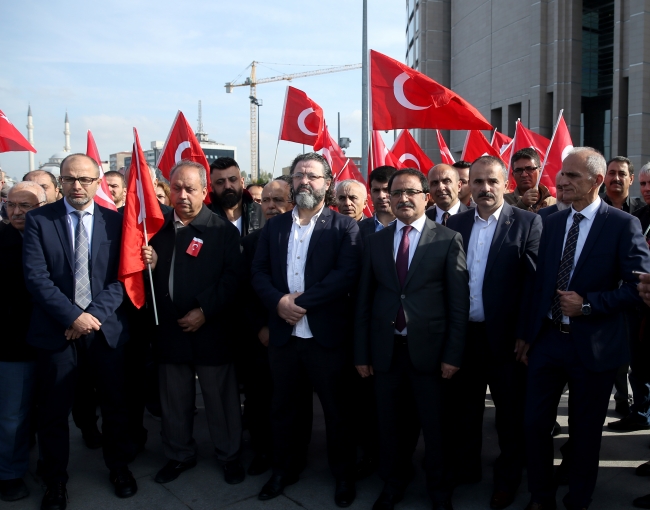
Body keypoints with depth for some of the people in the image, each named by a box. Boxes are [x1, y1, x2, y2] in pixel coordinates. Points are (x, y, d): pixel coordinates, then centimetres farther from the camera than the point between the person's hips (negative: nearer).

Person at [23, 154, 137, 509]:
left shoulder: (115, 221, 3)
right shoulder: (38, 220, -1)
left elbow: (122, 276, -2)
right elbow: (36, 277, -9)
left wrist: (94, 314, -14)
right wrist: (73, 316, -17)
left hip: (105, 327, 1)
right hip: (55, 329, -1)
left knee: (115, 403, 13)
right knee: (53, 411, 10)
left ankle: (118, 466, 35)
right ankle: (55, 480, 29)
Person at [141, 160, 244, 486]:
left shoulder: (223, 230, -5)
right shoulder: (159, 228, 7)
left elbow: (232, 276, -12)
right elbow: (151, 280, 10)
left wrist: (205, 311, -17)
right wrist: (149, 265, -12)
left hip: (210, 330, -4)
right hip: (169, 330, 4)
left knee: (220, 398, 8)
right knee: (174, 401, 16)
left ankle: (229, 455, 28)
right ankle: (179, 455, 35)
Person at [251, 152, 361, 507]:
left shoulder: (344, 227, -4)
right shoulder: (274, 226, 9)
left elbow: (345, 275, -16)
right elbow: (259, 272, 4)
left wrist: (300, 301, -19)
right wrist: (278, 302, -15)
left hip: (327, 335, -4)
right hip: (283, 334, 4)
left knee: (336, 410, 11)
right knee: (283, 408, 17)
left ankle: (343, 474, 30)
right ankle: (284, 469, 37)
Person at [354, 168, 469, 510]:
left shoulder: (448, 239, -2)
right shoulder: (375, 241, 7)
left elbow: (459, 302, -4)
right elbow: (364, 301, 5)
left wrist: (453, 354, -8)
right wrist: (361, 353, 2)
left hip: (429, 348, -2)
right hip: (385, 348, 3)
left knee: (434, 426, 11)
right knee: (388, 424, 15)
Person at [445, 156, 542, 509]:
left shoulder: (527, 223, -6)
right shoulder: (456, 223, 6)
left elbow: (534, 280, -10)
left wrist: (524, 333, -14)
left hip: (505, 336, -3)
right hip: (463, 333, 4)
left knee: (510, 411, 11)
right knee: (465, 406, 17)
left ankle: (508, 478, 30)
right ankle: (466, 467, 36)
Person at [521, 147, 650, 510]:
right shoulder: (552, 223, 6)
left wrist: (588, 304, -17)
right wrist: (529, 337, 10)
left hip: (593, 346, -4)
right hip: (547, 339, 4)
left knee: (586, 432, 12)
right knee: (535, 423, 8)